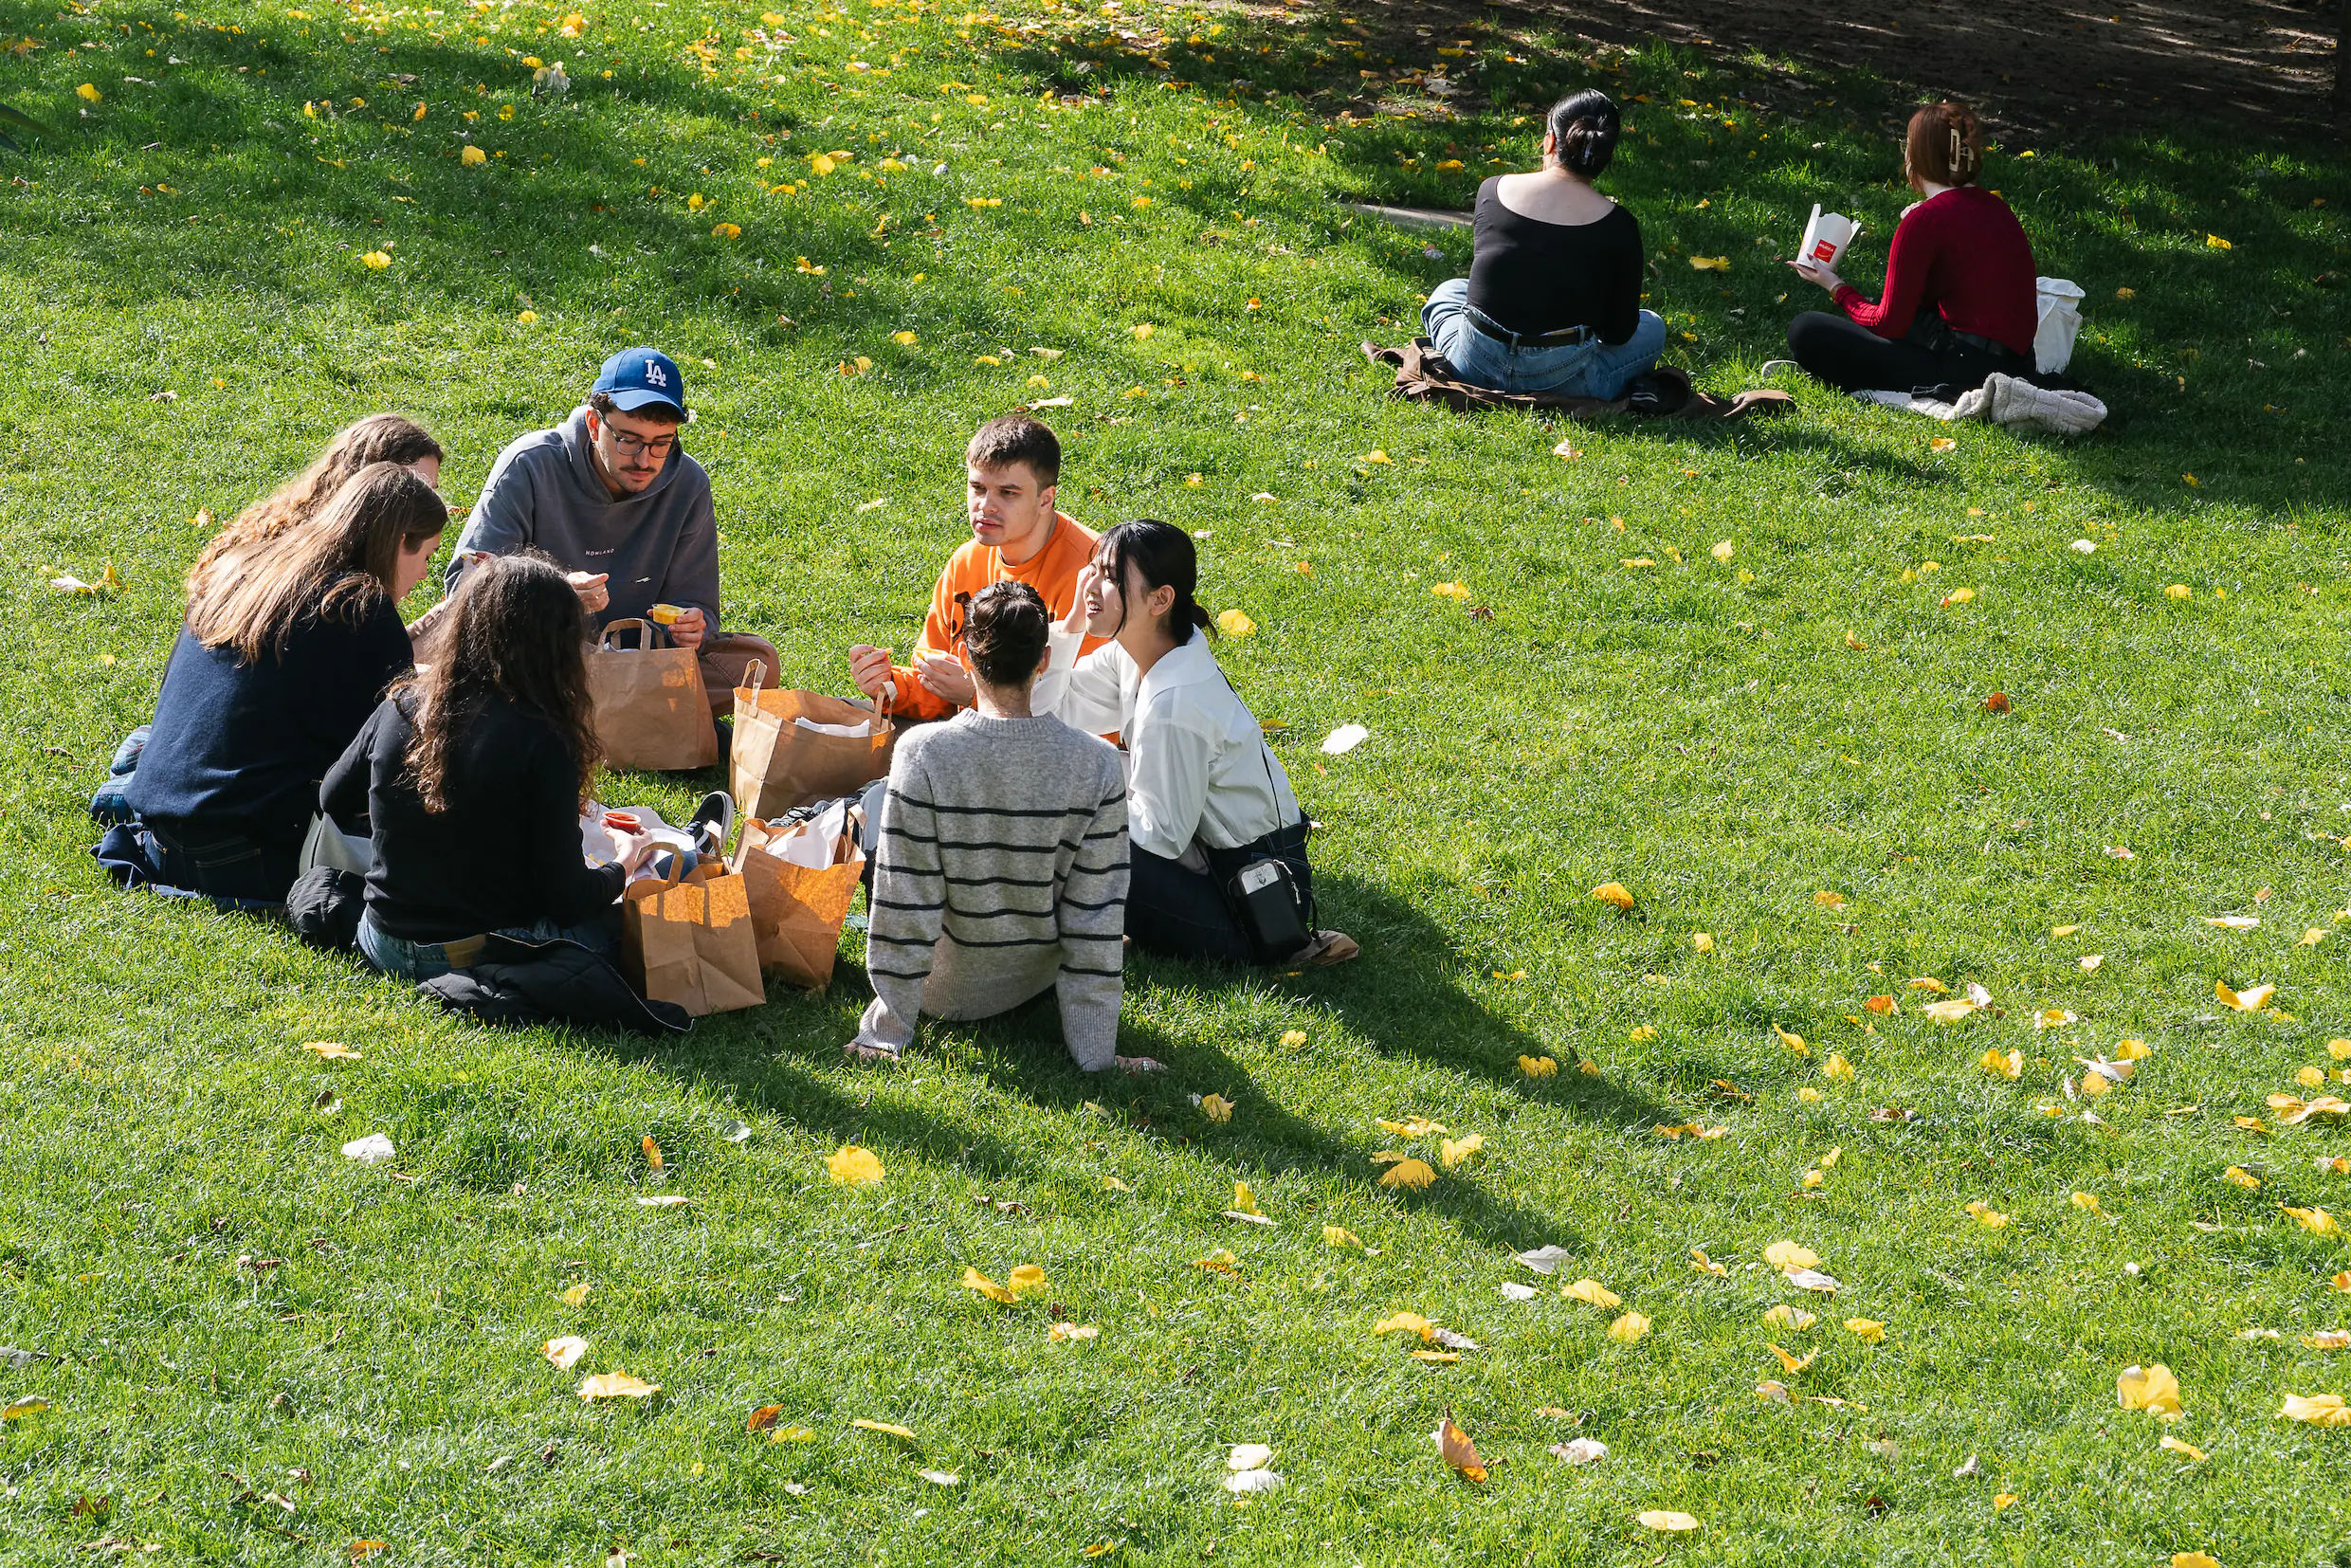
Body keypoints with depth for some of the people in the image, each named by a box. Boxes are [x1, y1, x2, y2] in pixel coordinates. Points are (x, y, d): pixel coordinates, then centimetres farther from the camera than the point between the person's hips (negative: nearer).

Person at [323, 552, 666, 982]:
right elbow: (565, 899, -15)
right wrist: (623, 869, 6)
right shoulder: (540, 742, -20)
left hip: (386, 948, 6)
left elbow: (333, 800, 13)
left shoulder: (401, 706, -5)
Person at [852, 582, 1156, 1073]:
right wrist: (1097, 1054, -7)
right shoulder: (1097, 764, -20)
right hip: (1036, 978, 3)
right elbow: (1096, 917, -15)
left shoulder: (922, 752, -26)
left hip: (947, 991, -3)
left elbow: (904, 904, -22)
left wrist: (885, 1032, -10)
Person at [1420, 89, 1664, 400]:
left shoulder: (1492, 191, -1)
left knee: (1449, 291, 37)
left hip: (1477, 366, 2)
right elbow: (1619, 331, 1)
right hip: (1562, 382, -2)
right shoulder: (1618, 226, -7)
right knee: (1652, 327, 27)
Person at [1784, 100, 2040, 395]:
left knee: (1805, 331, -5)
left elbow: (1888, 325, -6)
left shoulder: (1925, 219, -13)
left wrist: (1836, 288, 12)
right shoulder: (1994, 206, 10)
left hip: (1965, 371, -8)